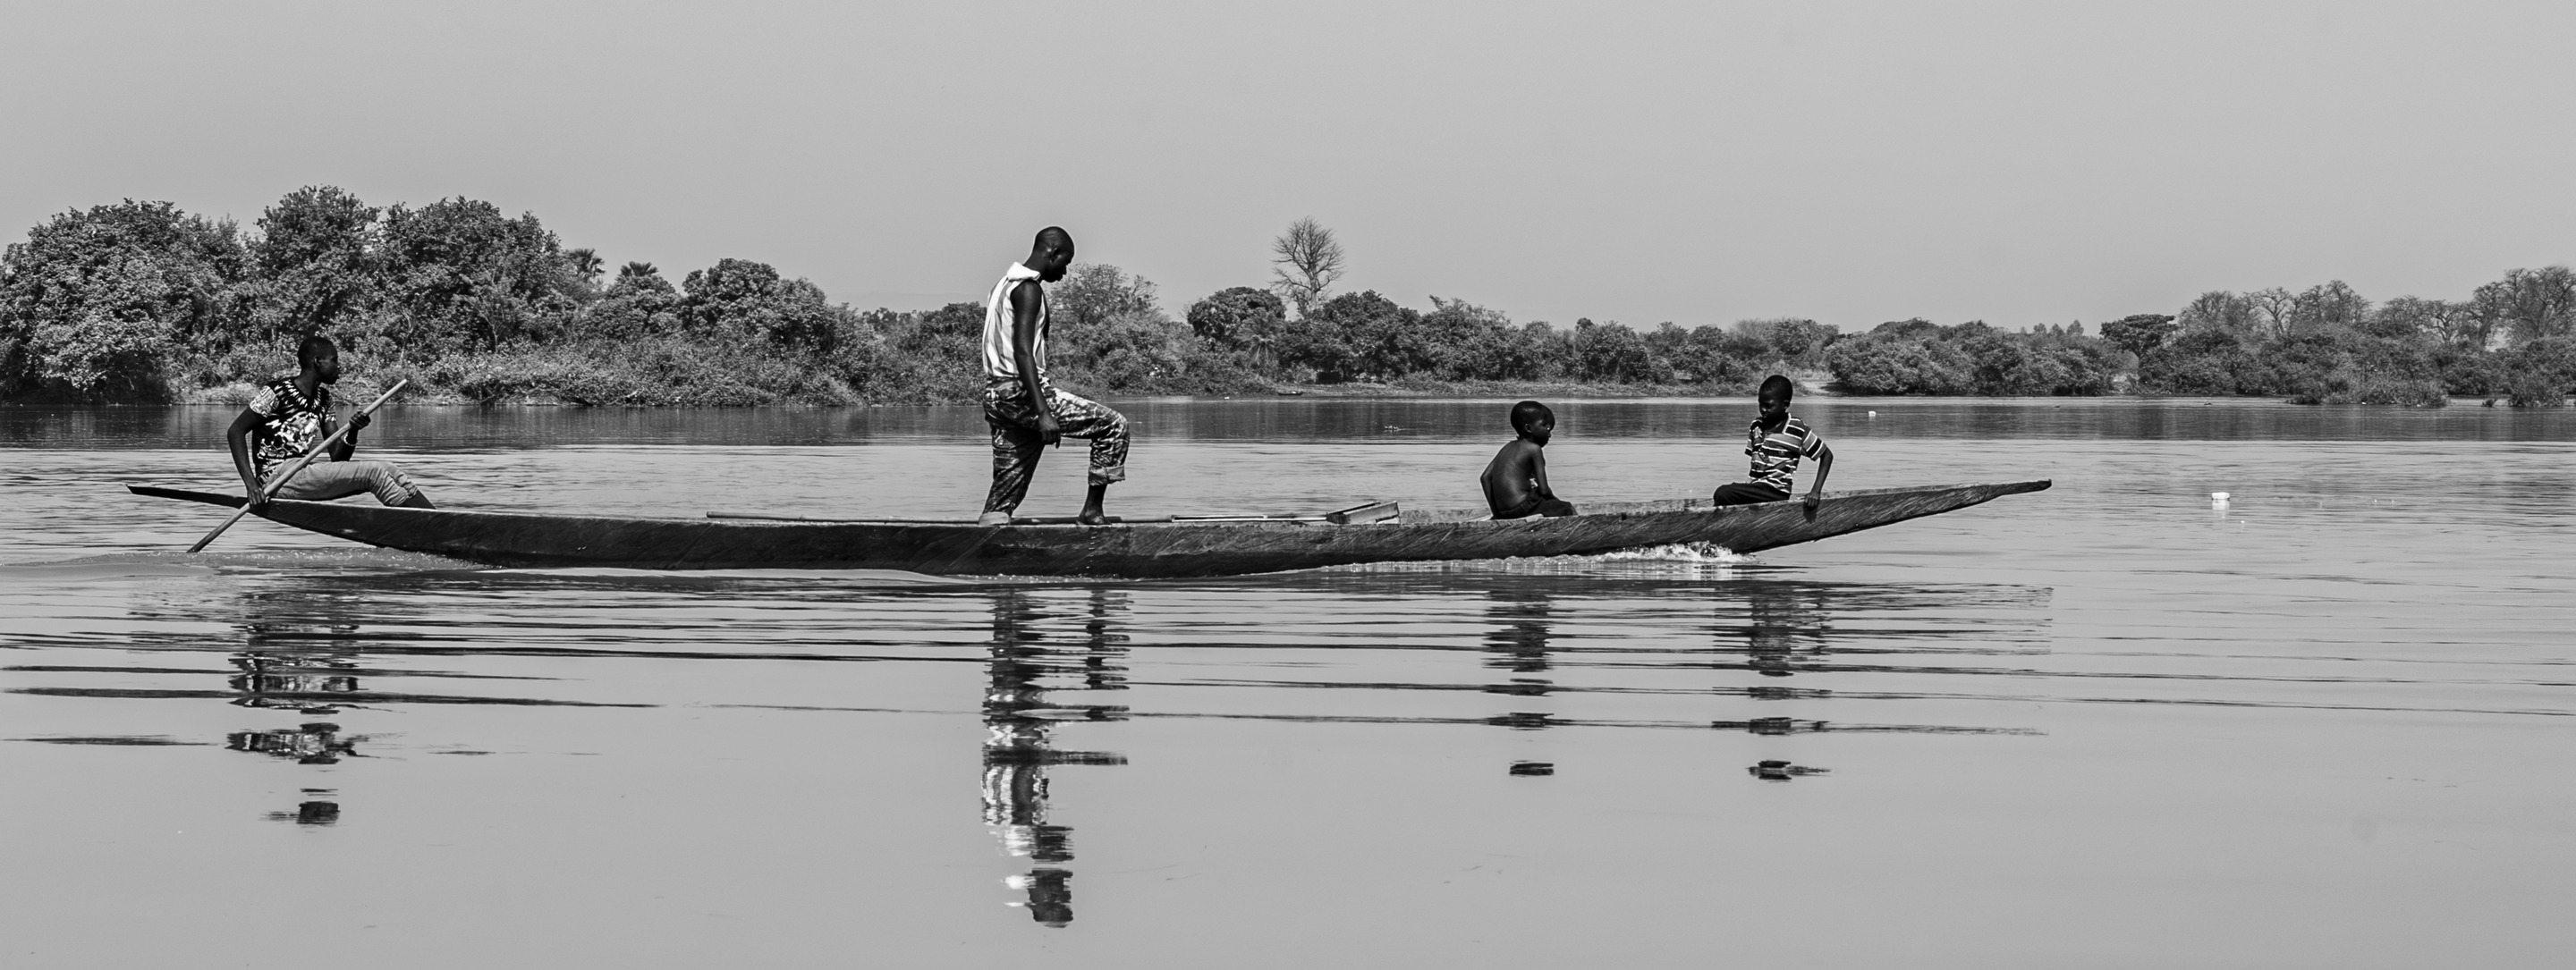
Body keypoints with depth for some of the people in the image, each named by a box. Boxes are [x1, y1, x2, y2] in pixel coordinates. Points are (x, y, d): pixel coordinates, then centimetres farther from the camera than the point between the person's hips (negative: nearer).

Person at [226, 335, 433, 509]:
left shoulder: (322, 398, 14)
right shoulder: (278, 392, -9)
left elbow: (337, 458, 11)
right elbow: (235, 431, -13)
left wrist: (352, 433, -12)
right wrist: (251, 484, -23)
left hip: (302, 473, 8)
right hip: (278, 474, -8)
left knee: (388, 469, -5)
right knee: (374, 473, -18)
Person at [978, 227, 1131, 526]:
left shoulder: (1005, 284, 19)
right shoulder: (1028, 289, -11)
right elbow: (1022, 351, -22)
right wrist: (1043, 412, -28)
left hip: (996, 396, 10)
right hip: (1022, 390, -10)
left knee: (1005, 495, 9)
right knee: (1114, 425, -4)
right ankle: (1092, 510, -4)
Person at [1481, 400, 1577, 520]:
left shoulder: (1508, 446, 16)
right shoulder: (1534, 449, -6)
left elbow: (1485, 477, 12)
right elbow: (1544, 490, -9)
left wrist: (1495, 511, 15)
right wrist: (1555, 500, 13)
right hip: (1521, 508, -8)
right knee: (1567, 509, 6)